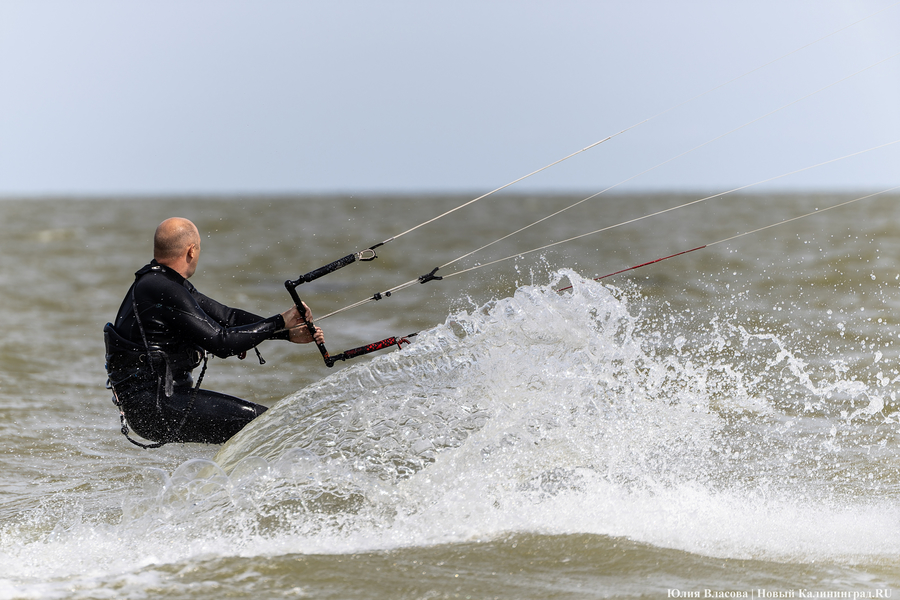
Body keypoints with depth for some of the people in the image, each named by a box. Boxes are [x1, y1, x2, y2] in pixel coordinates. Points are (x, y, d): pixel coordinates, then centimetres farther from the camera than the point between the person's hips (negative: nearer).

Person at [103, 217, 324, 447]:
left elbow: (225, 316, 14)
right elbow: (220, 341, -19)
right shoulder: (163, 292, -18)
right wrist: (280, 323, -10)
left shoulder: (162, 282, 14)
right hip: (151, 406, -10)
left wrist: (289, 333, 8)